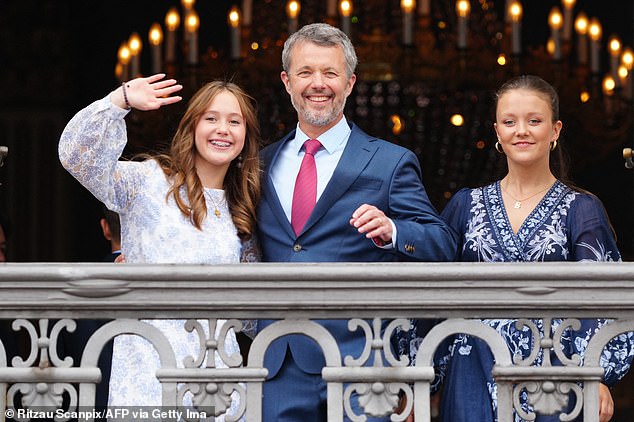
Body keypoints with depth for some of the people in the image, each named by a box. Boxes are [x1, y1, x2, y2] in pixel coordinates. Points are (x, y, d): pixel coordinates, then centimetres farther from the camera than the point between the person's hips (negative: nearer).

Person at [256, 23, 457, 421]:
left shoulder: (391, 163, 3)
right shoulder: (263, 164, 15)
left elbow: (443, 245, -4)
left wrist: (391, 232, -23)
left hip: (357, 359, -3)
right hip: (278, 366, 3)